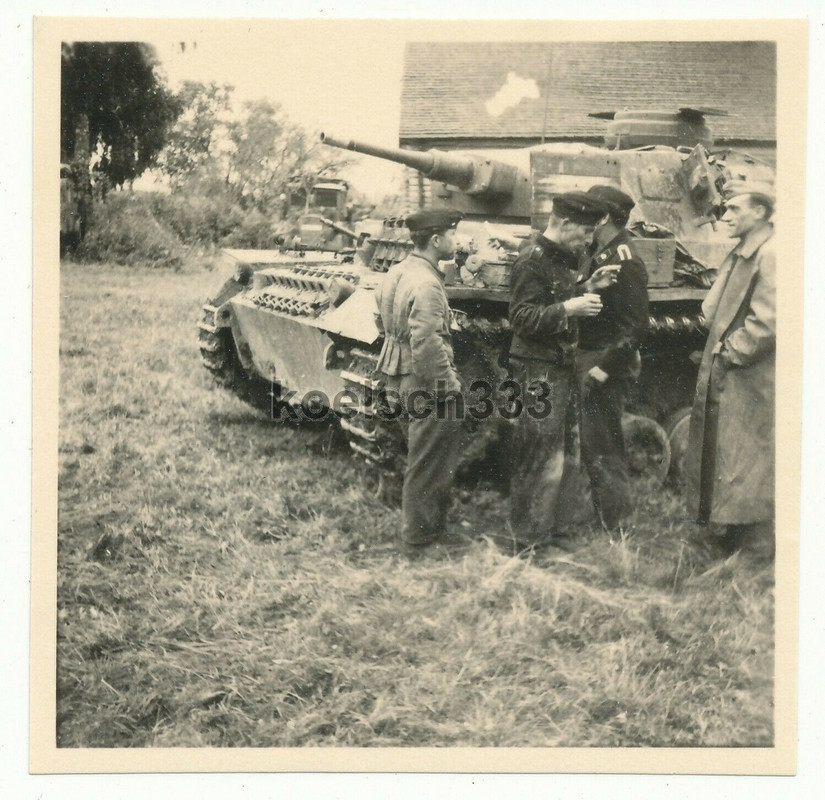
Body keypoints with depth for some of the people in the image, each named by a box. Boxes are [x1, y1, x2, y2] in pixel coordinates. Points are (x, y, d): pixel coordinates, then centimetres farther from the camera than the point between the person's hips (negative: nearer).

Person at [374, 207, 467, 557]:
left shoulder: (397, 272, 9)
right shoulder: (426, 284, -22)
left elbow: (383, 322, 19)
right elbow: (426, 345, -28)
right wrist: (448, 383, -17)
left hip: (400, 379, 10)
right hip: (425, 386, -10)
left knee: (424, 461, 21)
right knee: (428, 466, 1)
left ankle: (432, 528, 33)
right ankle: (420, 542, 12)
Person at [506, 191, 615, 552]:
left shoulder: (560, 258, 15)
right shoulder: (532, 260, -15)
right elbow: (524, 319, -22)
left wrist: (587, 288, 12)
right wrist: (569, 309, -30)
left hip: (559, 369, 10)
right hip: (537, 372, -10)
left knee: (555, 453, 17)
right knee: (541, 458, -7)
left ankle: (541, 529, 29)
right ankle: (524, 540, 1)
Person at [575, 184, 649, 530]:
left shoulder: (624, 264, -17)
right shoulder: (597, 255, 12)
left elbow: (636, 326, -21)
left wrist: (604, 367, -23)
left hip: (605, 368, -10)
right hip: (588, 362, 10)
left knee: (600, 450, -6)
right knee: (593, 448, 18)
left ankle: (620, 526, 5)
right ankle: (608, 519, 30)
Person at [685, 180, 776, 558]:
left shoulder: (771, 256, -16)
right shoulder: (739, 255, 14)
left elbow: (767, 322, -23)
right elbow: (713, 310, 19)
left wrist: (732, 353, -14)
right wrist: (718, 348, 3)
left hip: (750, 382, -10)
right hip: (723, 378, 10)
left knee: (748, 463, -2)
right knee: (723, 455, 17)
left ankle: (757, 542, 10)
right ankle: (738, 533, 29)